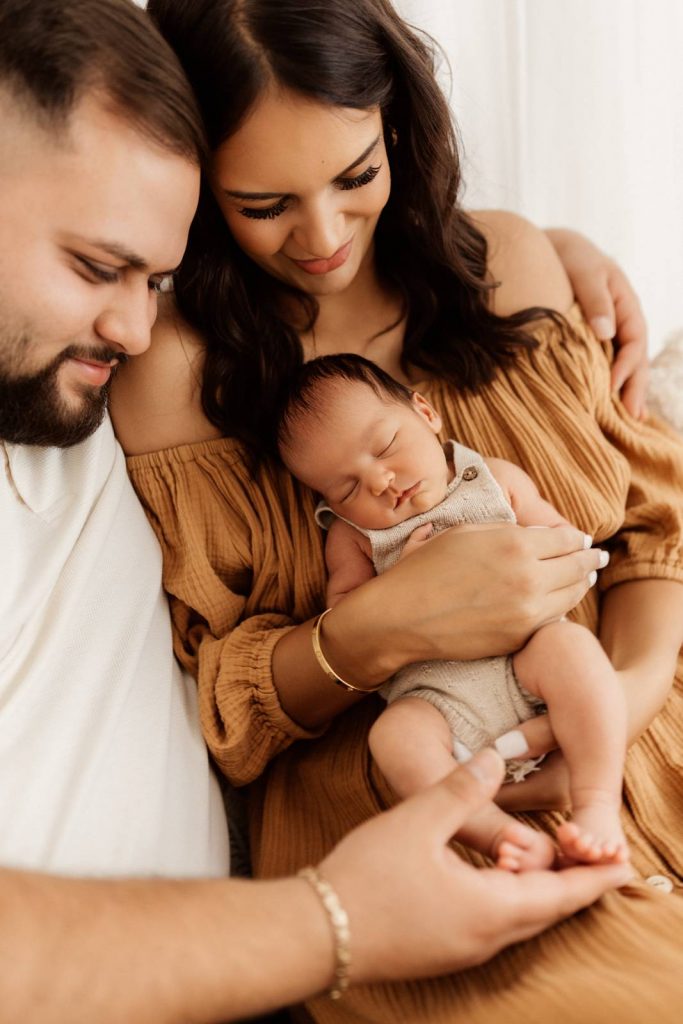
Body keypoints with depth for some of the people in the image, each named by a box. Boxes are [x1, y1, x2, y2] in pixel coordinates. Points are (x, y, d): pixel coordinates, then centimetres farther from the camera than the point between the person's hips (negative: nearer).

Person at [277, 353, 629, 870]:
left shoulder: (497, 479, 15)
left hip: (525, 663, 1)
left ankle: (598, 807, -31)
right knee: (394, 733, -30)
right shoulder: (352, 537, 15)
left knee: (569, 643, -31)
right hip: (434, 697, 0)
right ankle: (508, 837, -36)